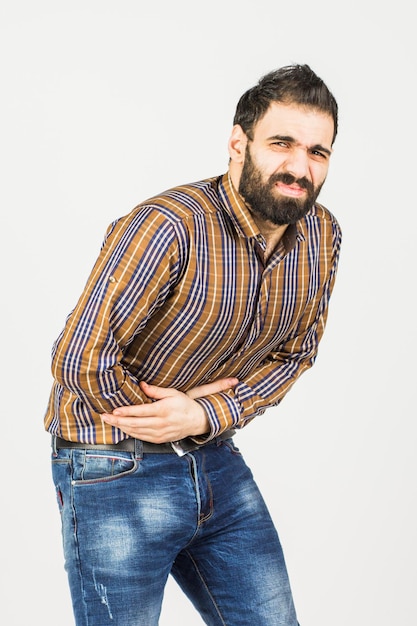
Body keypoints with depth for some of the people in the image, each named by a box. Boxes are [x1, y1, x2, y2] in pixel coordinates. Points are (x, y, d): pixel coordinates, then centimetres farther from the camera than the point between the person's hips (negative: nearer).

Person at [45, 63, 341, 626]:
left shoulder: (322, 237, -3)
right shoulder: (169, 228, -25)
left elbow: (295, 352, 4)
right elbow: (81, 360, -26)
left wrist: (205, 416, -12)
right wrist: (158, 421, -10)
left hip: (215, 460, 7)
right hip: (117, 471, -6)